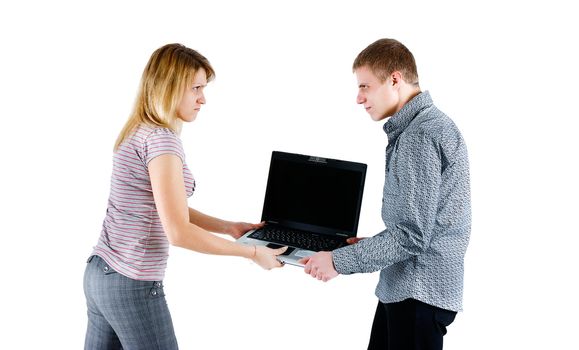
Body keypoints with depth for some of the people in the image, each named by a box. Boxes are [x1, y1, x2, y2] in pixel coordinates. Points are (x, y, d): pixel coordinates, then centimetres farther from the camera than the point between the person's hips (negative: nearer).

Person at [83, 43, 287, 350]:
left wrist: (229, 227, 12)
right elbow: (179, 232, -25)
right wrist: (253, 252, -18)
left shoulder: (137, 132, 11)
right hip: (132, 286, -9)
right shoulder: (161, 140, -18)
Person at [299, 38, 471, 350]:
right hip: (402, 286, 10)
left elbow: (412, 235, -22)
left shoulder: (419, 135, -18)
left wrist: (340, 261, -16)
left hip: (420, 291, -10)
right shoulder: (422, 126, 15)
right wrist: (369, 245, 15)